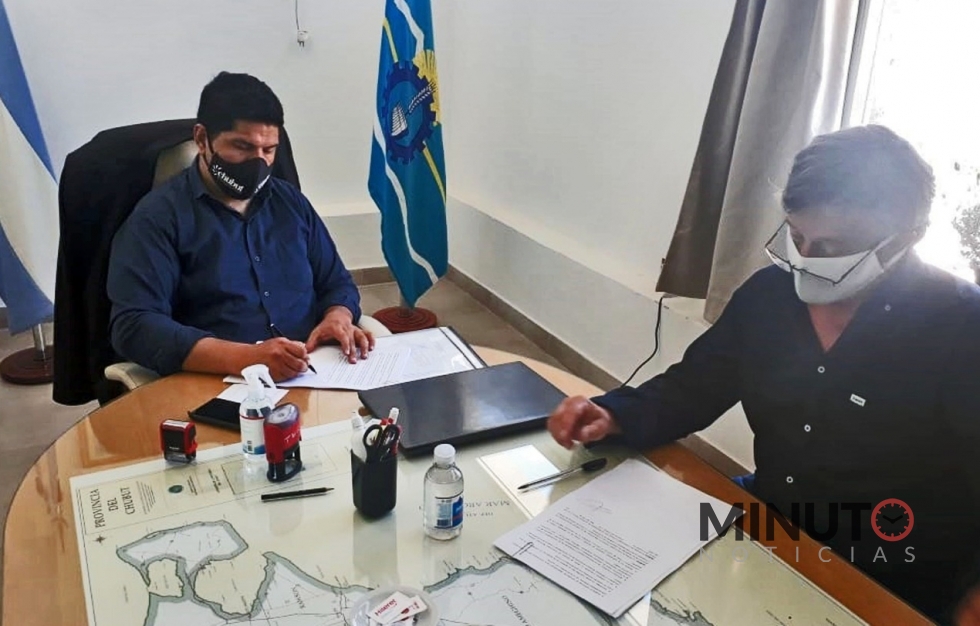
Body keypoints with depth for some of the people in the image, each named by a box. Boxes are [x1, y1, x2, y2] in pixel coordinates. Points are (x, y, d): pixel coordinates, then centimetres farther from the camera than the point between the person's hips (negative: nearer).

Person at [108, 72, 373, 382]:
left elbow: (337, 283, 18)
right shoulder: (159, 215, -3)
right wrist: (245, 358, -26)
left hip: (314, 379, 4)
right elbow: (134, 325, -13)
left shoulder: (291, 202, 13)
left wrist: (337, 319, -6)